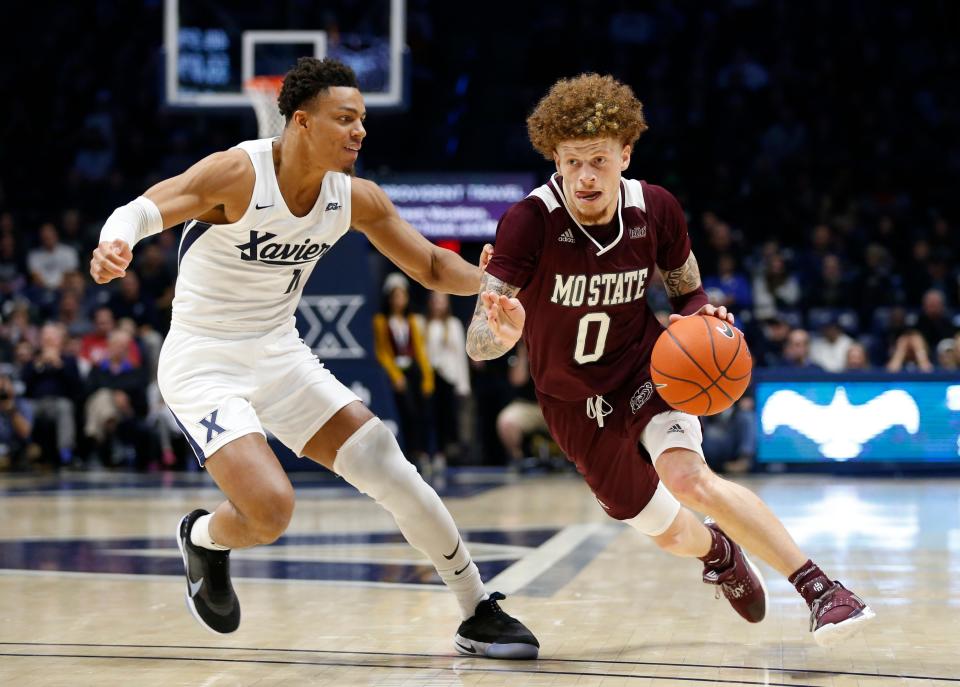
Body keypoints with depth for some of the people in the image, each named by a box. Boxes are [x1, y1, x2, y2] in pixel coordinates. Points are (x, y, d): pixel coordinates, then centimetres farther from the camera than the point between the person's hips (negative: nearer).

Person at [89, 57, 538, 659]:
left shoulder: (358, 199, -3)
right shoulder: (240, 173, -21)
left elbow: (433, 267, 6)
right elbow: (141, 210, -32)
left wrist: (485, 279, -16)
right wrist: (114, 242, -55)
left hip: (281, 357, 6)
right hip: (204, 366, -6)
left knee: (391, 472, -2)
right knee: (271, 509, -23)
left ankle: (479, 614, 12)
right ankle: (204, 539, 15)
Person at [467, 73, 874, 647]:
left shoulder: (656, 209, -16)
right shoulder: (530, 222, -25)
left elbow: (689, 293, 3)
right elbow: (476, 343, -28)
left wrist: (700, 320, -21)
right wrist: (502, 332, -52)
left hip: (647, 370, -1)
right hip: (574, 402, 1)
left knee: (689, 478, -32)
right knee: (671, 535, 14)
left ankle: (823, 589, -26)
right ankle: (719, 553, 53)